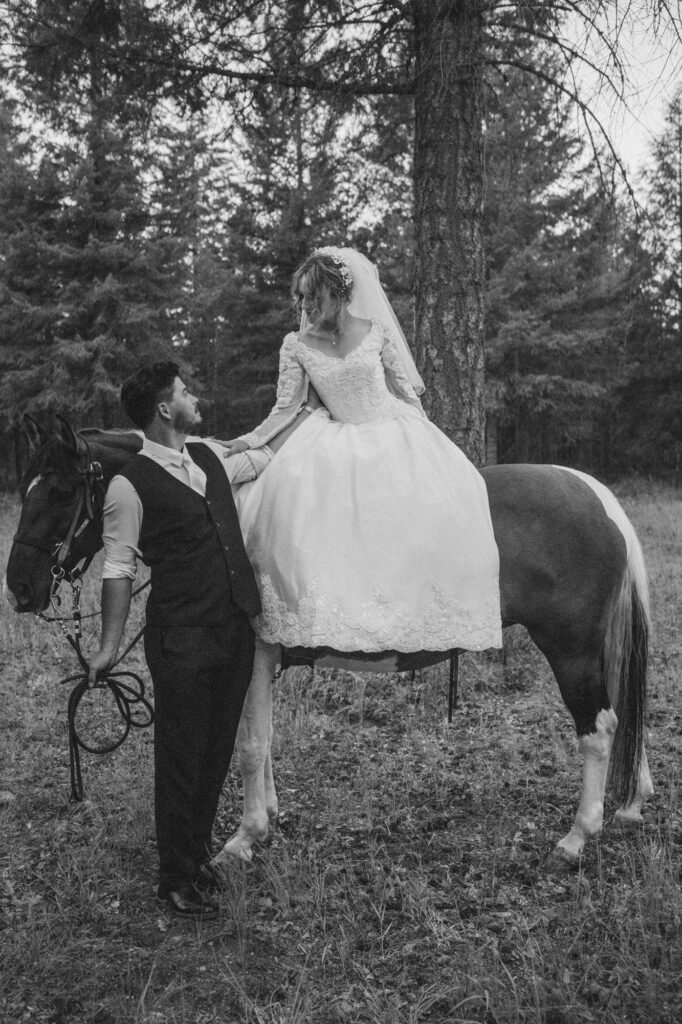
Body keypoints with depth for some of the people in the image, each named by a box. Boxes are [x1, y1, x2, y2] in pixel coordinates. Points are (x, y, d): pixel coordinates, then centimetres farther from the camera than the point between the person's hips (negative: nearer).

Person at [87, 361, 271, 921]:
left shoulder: (211, 456, 11)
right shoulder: (131, 485, -9)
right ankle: (177, 880, 18)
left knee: (217, 750, 16)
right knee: (181, 758, 3)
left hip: (236, 628, 7)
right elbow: (119, 567, -8)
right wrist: (110, 644, -7)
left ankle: (199, 851, 34)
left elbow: (269, 455, 28)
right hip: (181, 639, -7)